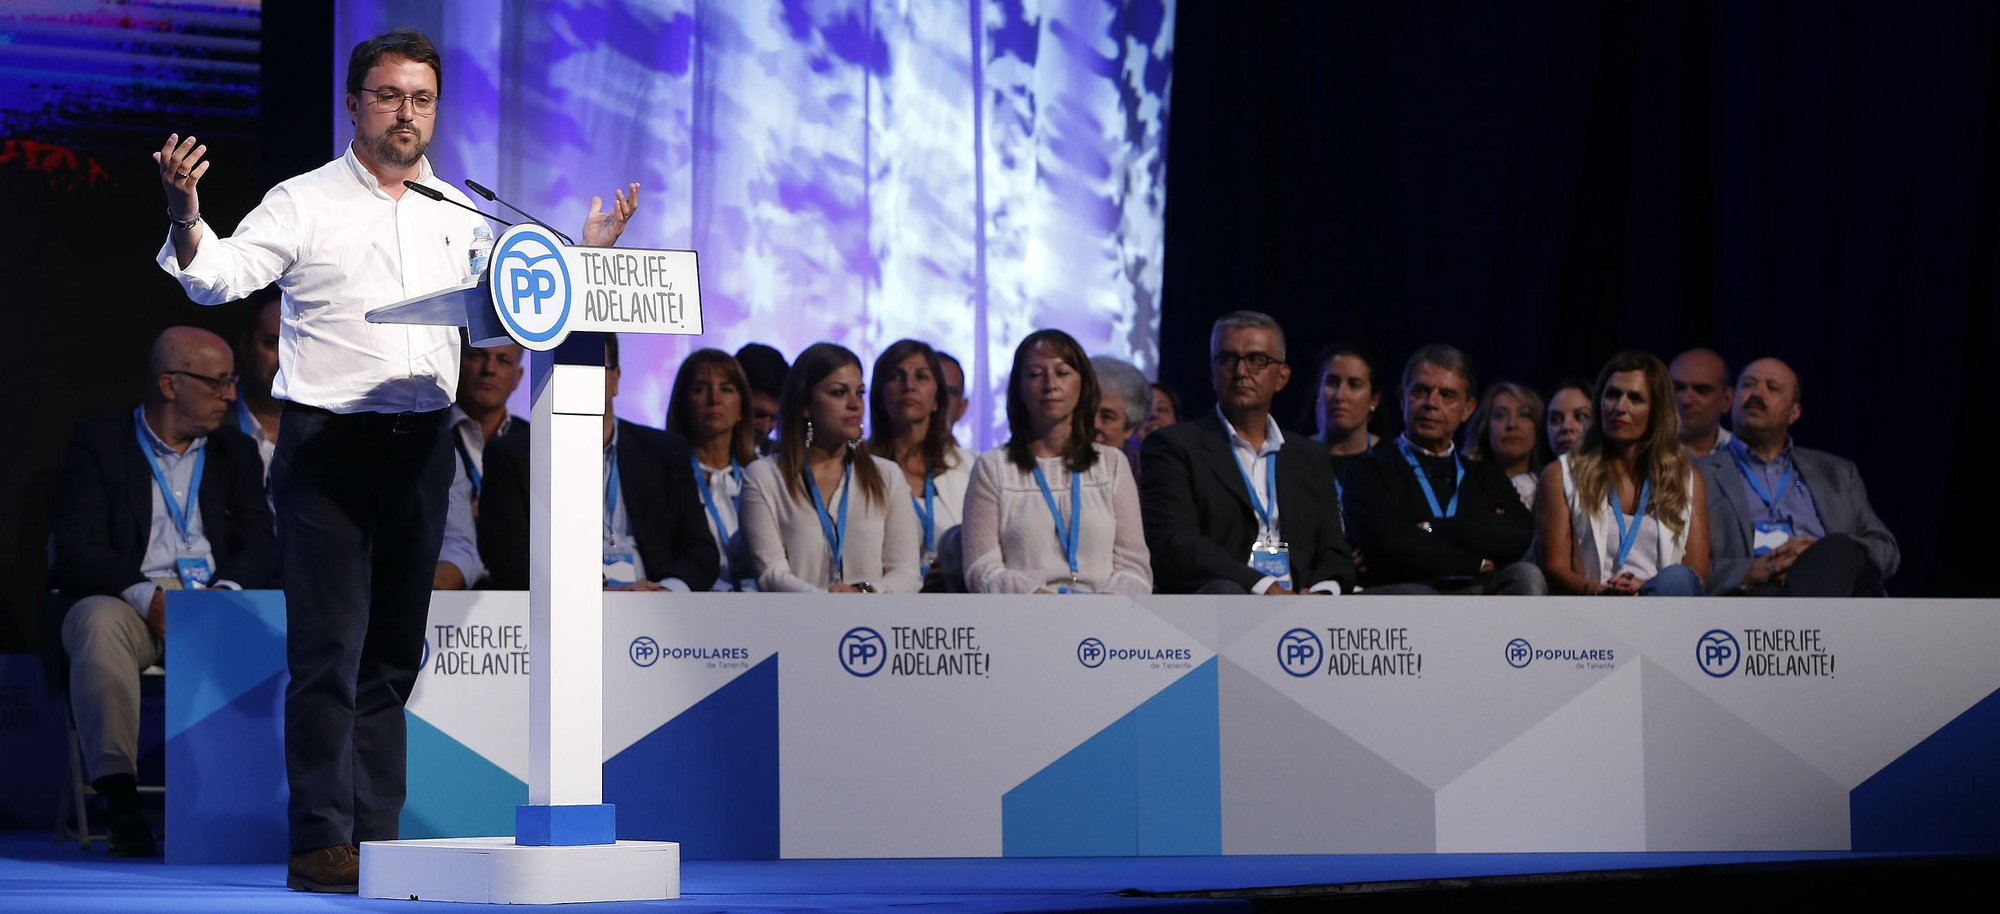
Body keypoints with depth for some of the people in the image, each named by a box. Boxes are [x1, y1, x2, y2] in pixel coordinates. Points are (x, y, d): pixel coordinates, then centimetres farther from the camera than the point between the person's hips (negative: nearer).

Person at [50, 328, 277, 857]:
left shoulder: (236, 453, 19)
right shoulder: (100, 444, 6)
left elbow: (259, 547, 8)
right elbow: (78, 550, -6)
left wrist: (225, 592, -15)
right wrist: (147, 597, -22)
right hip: (125, 600, -3)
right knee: (101, 625, -38)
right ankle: (120, 802, -38)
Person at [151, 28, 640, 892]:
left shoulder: (458, 214, 13)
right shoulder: (304, 203, -2)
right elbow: (219, 277, -14)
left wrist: (583, 255, 12)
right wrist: (186, 215, -33)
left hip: (421, 447, 5)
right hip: (328, 442, -5)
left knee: (395, 654, 9)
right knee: (328, 649, -9)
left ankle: (376, 837, 15)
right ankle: (320, 843, -8)